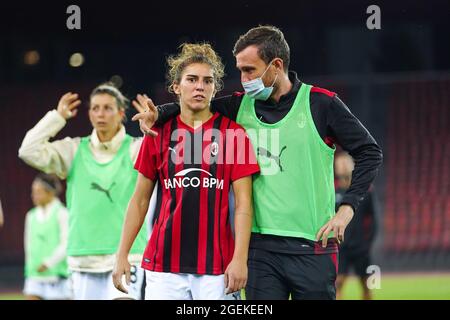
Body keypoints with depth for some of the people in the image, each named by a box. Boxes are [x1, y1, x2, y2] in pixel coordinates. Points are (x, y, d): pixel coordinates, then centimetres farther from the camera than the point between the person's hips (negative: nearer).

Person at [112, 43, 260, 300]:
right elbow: (140, 199, 13)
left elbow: (243, 202, -2)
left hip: (218, 267, -2)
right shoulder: (158, 134, 8)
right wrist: (122, 255, 7)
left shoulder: (233, 134, 2)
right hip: (163, 265, 2)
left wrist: (240, 258, -12)